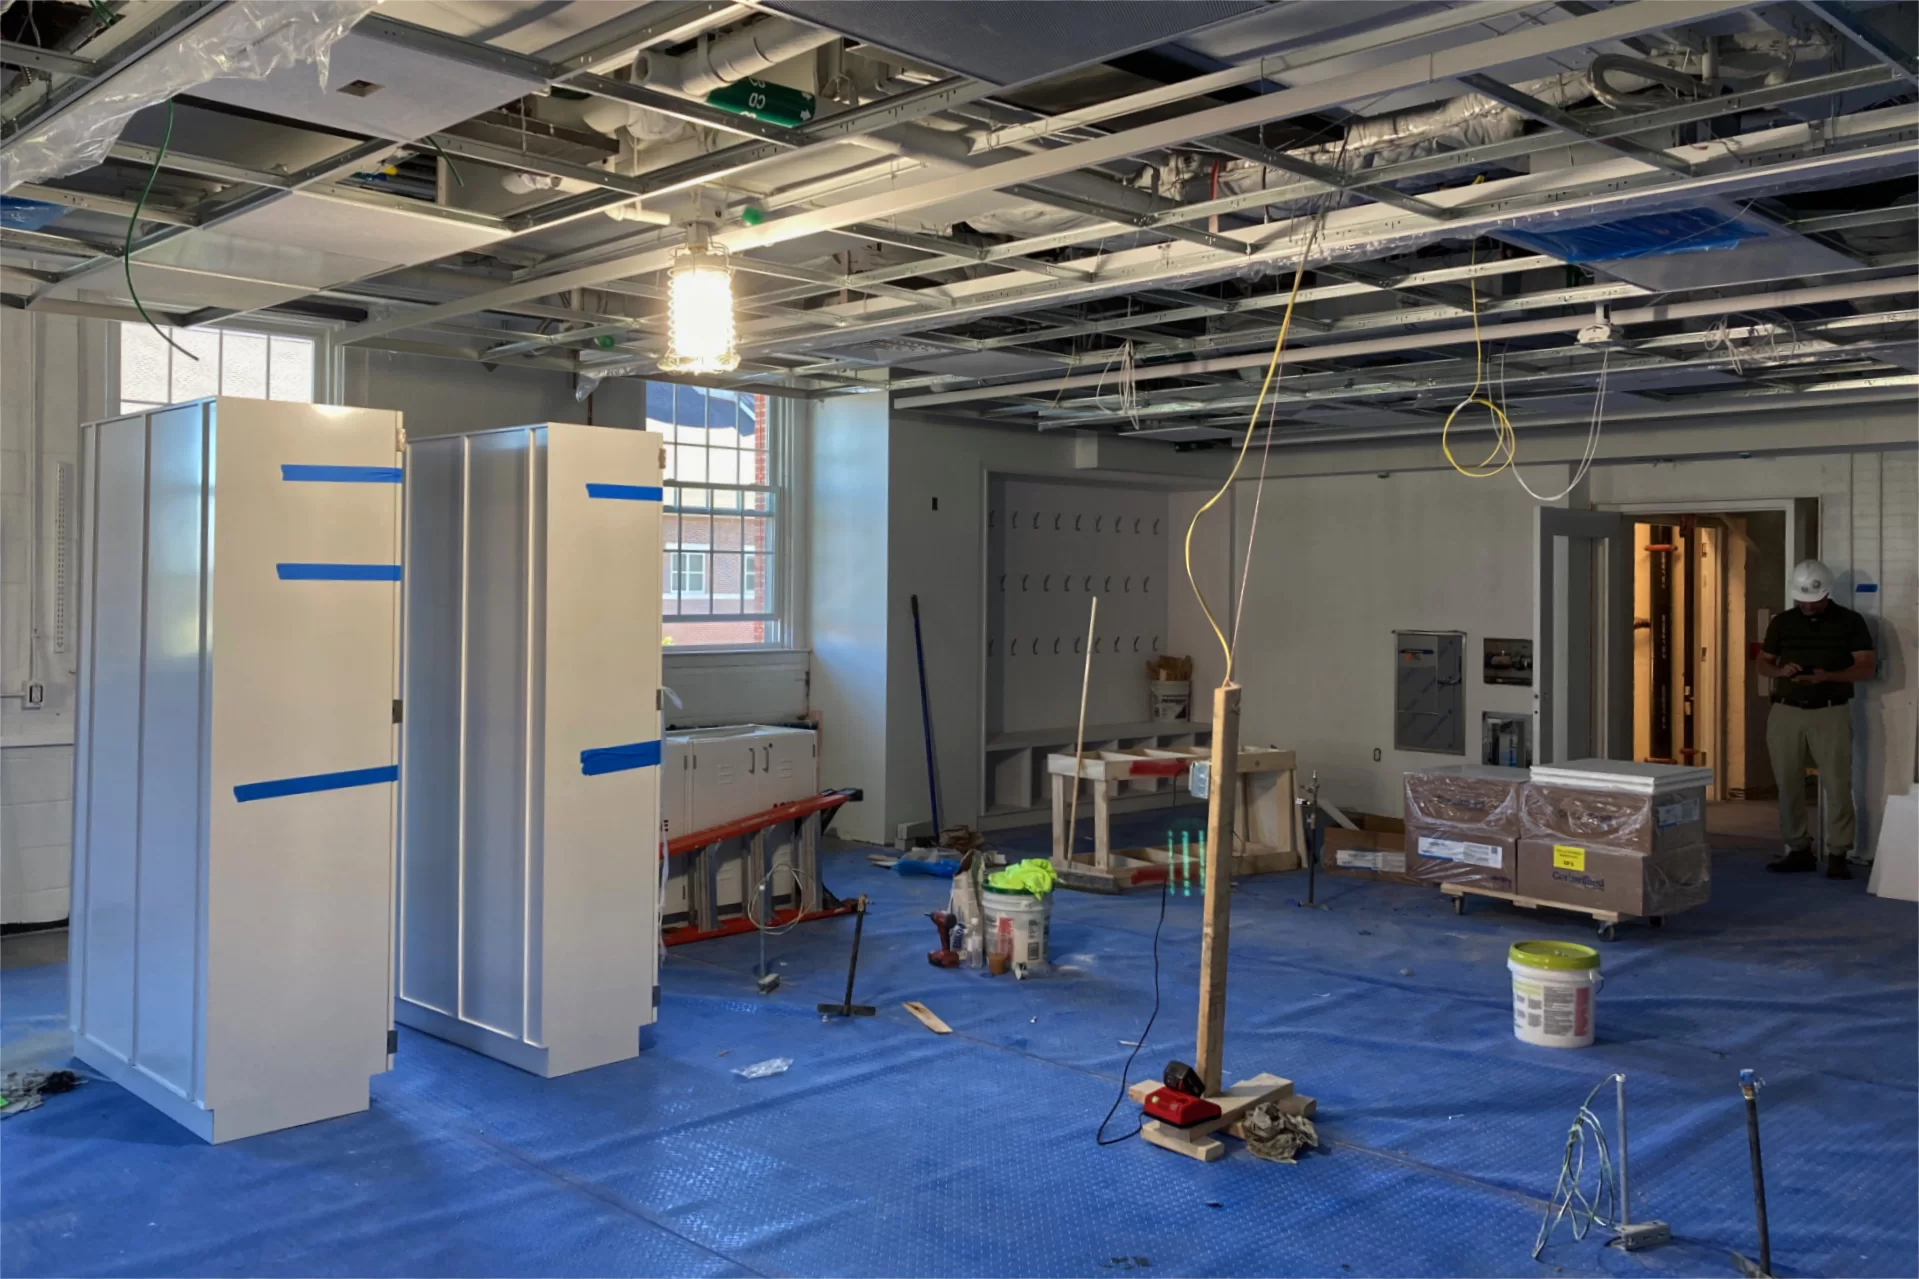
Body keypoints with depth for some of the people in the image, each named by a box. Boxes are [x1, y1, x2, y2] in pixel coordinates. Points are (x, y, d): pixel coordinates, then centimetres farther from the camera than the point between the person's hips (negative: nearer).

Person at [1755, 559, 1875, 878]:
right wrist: (1780, 670, -10)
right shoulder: (1782, 622, 9)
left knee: (1837, 784, -5)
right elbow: (1761, 663, 13)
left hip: (1831, 713, -3)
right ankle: (1798, 850, 14)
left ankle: (1837, 855, 0)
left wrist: (1827, 676, -20)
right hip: (1786, 712, 3)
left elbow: (1866, 667, -3)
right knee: (1788, 783, 4)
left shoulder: (1850, 621, 1)